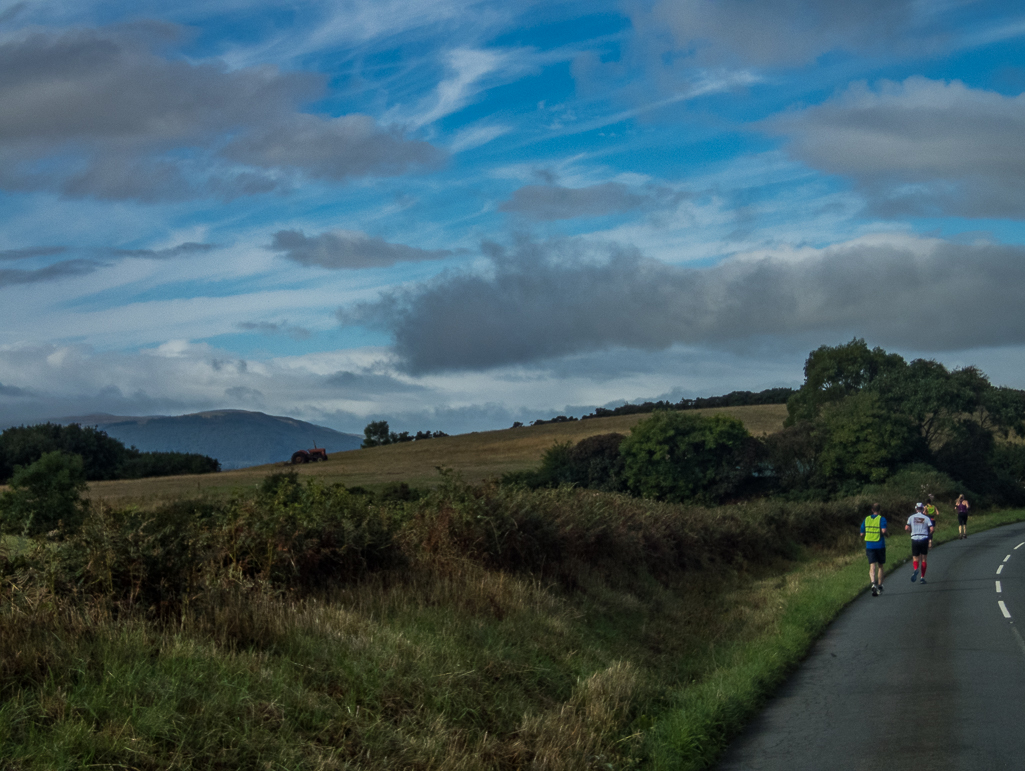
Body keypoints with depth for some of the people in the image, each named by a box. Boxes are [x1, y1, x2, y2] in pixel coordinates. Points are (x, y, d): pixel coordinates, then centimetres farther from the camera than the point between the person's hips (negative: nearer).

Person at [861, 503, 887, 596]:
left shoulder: (866, 519, 6)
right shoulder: (881, 519, -6)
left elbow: (862, 534, 7)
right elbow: (883, 530, -21)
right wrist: (886, 534, 1)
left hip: (869, 546, 2)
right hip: (880, 545, -2)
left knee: (872, 567, -6)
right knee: (880, 566, 16)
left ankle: (873, 583, -30)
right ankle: (880, 586, 23)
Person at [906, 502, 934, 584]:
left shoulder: (911, 517, 3)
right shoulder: (926, 518, 1)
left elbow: (907, 528, -5)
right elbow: (932, 529, -9)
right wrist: (930, 538, 8)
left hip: (915, 539, 0)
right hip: (924, 539, 0)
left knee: (915, 558, 6)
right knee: (923, 559, 10)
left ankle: (915, 569, -26)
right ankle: (922, 577, 10)